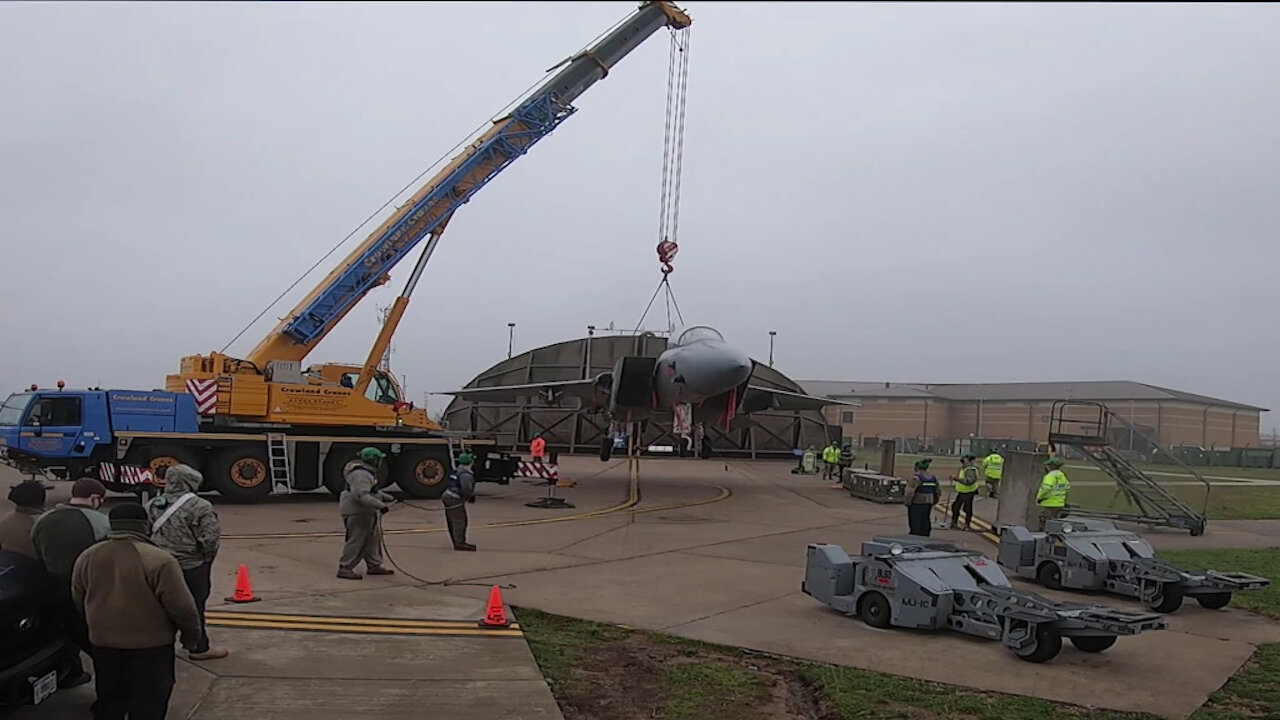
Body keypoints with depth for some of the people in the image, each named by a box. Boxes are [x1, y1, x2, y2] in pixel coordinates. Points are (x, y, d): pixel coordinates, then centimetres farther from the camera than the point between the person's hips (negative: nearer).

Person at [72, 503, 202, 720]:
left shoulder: (86, 557, 1)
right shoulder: (159, 560, -19)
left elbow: (79, 600, 14)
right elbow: (181, 605, -18)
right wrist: (191, 634, -2)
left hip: (103, 642, 6)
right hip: (150, 644, -5)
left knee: (109, 701, 21)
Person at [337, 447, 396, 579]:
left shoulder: (367, 471, 14)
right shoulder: (360, 474, -22)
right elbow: (362, 495, -32)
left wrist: (387, 497, 26)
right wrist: (380, 505, -34)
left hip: (366, 513, 11)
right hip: (357, 512, -11)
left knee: (373, 538, 16)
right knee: (356, 540, -7)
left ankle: (374, 566, 26)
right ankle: (345, 568, 0)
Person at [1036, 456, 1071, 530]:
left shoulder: (1050, 476, -18)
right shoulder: (1062, 475, 10)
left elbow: (1046, 488, -31)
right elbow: (1068, 486, 25)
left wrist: (1039, 498, -18)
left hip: (1049, 504, -9)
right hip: (1059, 504, 9)